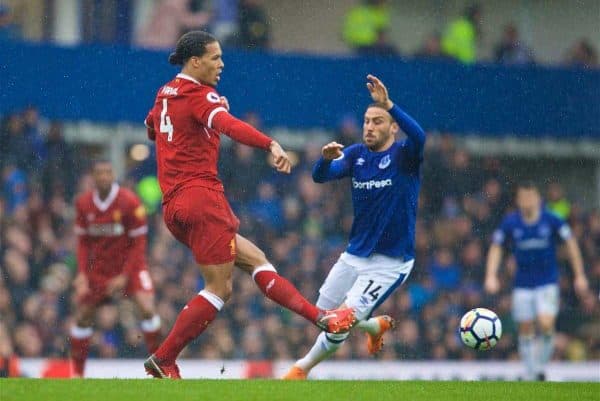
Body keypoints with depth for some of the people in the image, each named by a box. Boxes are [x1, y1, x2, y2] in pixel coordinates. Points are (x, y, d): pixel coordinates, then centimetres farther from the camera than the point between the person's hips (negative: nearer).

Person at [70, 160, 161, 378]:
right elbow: (83, 242, 5)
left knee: (147, 308, -21)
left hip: (129, 264, -4)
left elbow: (138, 244, -12)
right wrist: (82, 273, -6)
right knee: (82, 316, 3)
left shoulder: (130, 202, -16)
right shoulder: (83, 203, -4)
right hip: (98, 267, 4)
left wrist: (124, 276, -16)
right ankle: (76, 372, 16)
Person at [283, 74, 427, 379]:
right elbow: (320, 176, -10)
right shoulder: (356, 155, 3)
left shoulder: (404, 156, -12)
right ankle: (376, 325, 42)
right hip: (354, 256, 6)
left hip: (390, 262, -6)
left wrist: (388, 104, -46)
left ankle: (302, 368, 11)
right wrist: (326, 159, -32)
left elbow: (418, 137, -35)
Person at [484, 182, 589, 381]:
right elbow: (496, 247, 5)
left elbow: (571, 243, 1)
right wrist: (491, 276, -6)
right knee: (526, 329, 1)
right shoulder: (510, 223, -6)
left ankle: (541, 365, 1)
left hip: (548, 282, -2)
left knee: (546, 325, -19)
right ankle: (530, 373, 13)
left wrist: (579, 276, 1)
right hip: (523, 284, 2)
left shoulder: (551, 220, -9)